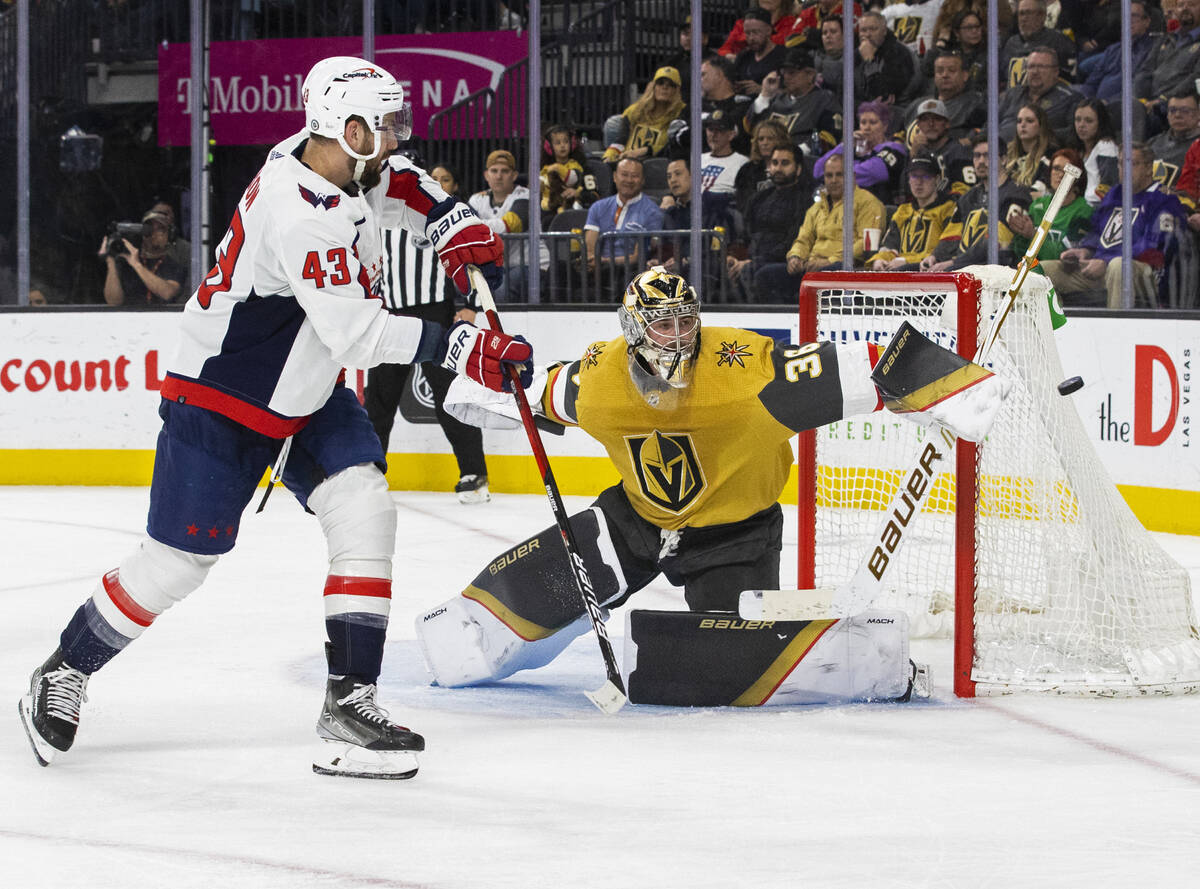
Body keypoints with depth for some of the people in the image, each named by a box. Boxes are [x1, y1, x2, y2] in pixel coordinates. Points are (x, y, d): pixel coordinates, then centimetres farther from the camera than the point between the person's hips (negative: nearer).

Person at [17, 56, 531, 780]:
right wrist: (463, 350, -32)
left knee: (365, 508, -10)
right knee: (177, 559, -1)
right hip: (221, 400, -8)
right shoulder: (298, 213, -32)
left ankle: (351, 699, -10)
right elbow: (358, 334, -34)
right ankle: (65, 673, 22)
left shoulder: (341, 160, -5)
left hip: (305, 393, 8)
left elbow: (397, 184, 20)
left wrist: (456, 224, 3)